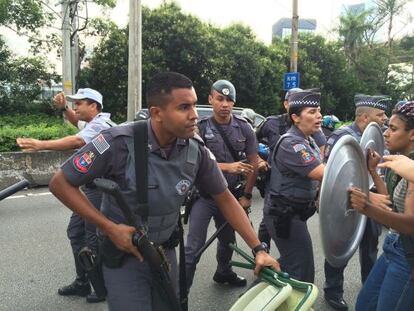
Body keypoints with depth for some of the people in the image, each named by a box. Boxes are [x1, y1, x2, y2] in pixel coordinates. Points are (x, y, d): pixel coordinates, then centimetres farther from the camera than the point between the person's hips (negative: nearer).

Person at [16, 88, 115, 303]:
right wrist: (64, 107, 12)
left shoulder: (100, 125, -17)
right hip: (90, 188, 11)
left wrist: (41, 145, -44)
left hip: (99, 189, -11)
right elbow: (75, 121, 34)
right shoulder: (94, 122, 15)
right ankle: (82, 282, 26)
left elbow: (77, 141, -34)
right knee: (75, 231, 15)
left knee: (94, 238, -4)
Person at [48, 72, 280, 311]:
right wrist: (110, 228, -21)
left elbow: (225, 199, -2)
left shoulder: (197, 150, -14)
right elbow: (60, 183, -17)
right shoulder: (119, 142, -26)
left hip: (165, 253, 4)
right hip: (123, 256, -4)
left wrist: (259, 248, -6)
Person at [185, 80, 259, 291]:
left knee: (228, 240, 21)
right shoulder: (201, 128, -8)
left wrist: (246, 195, 2)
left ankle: (224, 273, 47)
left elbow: (253, 163, 3)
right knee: (194, 247, -5)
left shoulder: (244, 128, -1)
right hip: (204, 196, -3)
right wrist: (228, 167, -27)